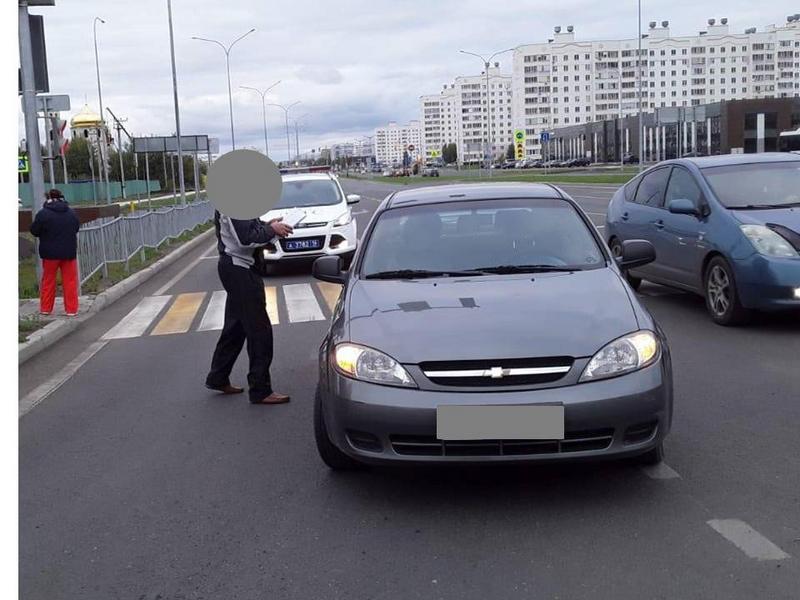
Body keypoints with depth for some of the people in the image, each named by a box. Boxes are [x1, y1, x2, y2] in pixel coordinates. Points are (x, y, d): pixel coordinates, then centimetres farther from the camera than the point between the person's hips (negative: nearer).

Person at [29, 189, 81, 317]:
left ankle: (45, 308, 18)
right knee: (70, 281, 7)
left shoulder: (43, 214, -12)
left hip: (50, 253, -2)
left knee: (48, 281, 11)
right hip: (69, 252, 2)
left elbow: (34, 231, -4)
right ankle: (71, 309, 7)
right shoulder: (71, 213, 1)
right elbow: (76, 228, 14)